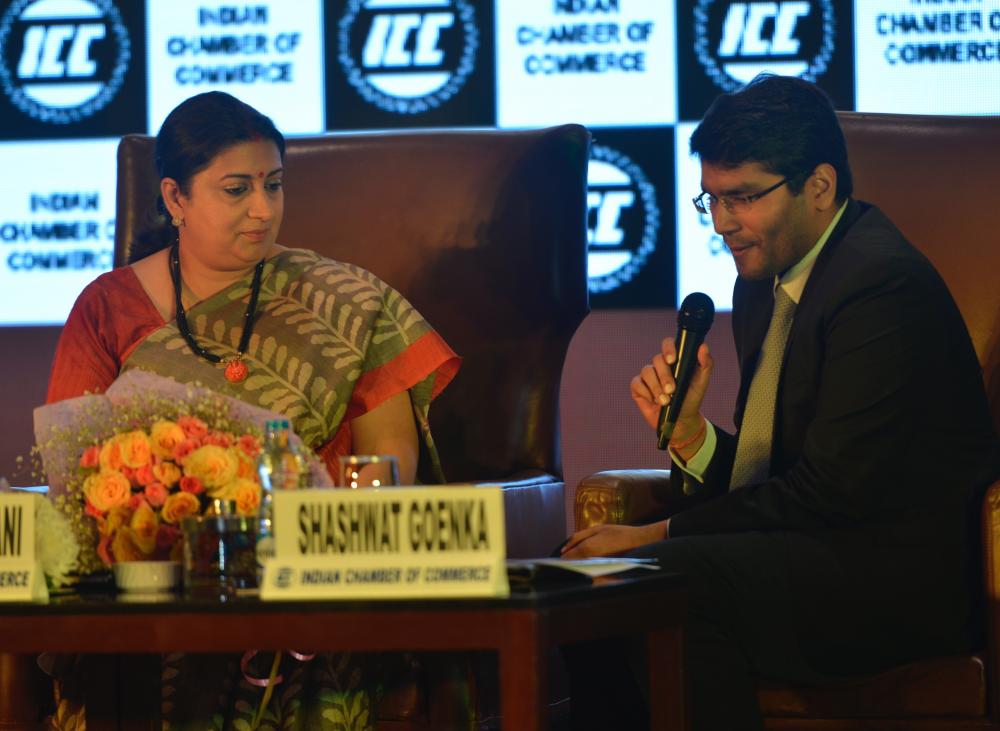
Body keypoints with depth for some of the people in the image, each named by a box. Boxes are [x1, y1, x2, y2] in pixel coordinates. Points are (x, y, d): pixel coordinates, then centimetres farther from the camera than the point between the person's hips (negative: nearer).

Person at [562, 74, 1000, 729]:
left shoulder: (883, 287, -15)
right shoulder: (762, 286, 15)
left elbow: (830, 491, -19)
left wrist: (657, 535, -16)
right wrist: (688, 430, -5)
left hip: (900, 574, -9)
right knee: (579, 567, -8)